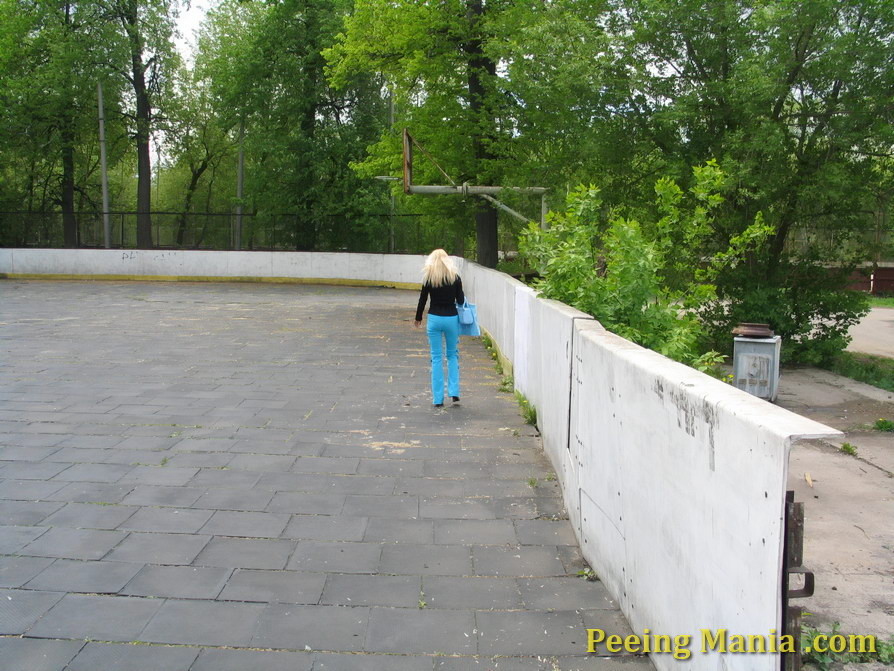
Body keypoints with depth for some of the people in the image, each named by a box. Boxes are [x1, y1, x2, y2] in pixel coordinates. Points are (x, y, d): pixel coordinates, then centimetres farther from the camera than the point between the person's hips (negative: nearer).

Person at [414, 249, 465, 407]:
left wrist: (418, 318, 16)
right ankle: (454, 392, 6)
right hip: (451, 318, 1)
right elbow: (461, 300, 0)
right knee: (452, 355, 17)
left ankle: (438, 399, 6)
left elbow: (422, 300, 1)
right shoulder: (455, 277, -2)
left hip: (434, 319, -1)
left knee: (436, 358, 5)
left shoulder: (429, 278, -3)